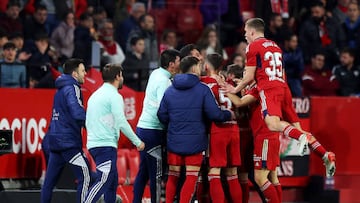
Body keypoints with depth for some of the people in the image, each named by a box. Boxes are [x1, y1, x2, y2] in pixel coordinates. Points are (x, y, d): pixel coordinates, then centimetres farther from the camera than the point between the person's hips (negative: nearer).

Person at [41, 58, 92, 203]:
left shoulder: (61, 89, 17)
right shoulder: (72, 88, -11)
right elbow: (77, 113, -24)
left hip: (55, 140, 9)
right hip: (69, 142, -9)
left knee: (50, 180, 9)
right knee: (85, 176, -9)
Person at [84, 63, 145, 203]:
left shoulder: (95, 95, 19)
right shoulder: (114, 96, -8)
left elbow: (88, 122, 23)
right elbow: (121, 123, -14)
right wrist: (137, 141, -7)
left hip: (94, 144, 10)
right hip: (106, 145, -10)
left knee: (112, 182, 15)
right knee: (103, 181, -15)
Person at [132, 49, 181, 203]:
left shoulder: (156, 74, 11)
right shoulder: (163, 81, -16)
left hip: (143, 127, 9)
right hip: (153, 131, -9)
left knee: (143, 172, 12)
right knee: (156, 174, -5)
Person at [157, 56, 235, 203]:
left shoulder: (169, 91, 4)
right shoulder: (203, 90, -8)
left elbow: (162, 115, 7)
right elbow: (214, 114, -13)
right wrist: (229, 115, 6)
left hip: (174, 141, 4)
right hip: (195, 141, -4)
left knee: (172, 177, 14)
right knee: (191, 178, 0)